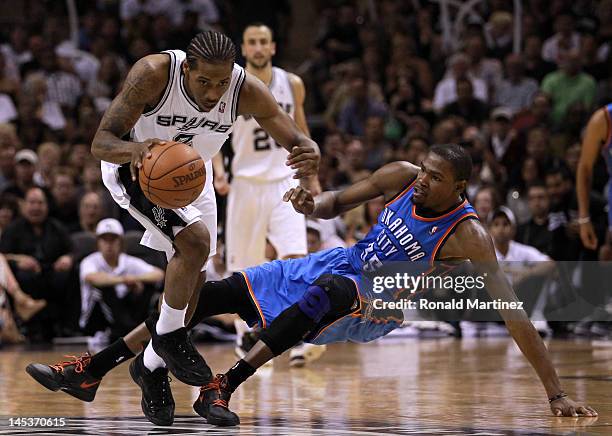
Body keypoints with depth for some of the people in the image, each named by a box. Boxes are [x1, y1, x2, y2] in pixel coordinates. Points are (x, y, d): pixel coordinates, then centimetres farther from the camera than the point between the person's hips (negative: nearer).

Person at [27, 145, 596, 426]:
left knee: (328, 292, -43)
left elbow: (513, 313, -27)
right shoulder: (402, 177, -9)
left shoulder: (469, 237, -25)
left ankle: (224, 386, -40)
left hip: (376, 305, -6)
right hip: (341, 264, 6)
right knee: (219, 292, -4)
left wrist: (555, 392, -33)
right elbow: (339, 201, 6)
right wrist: (312, 203, -19)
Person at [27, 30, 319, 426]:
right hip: (135, 166, -5)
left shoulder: (247, 90, -26)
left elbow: (297, 139, -23)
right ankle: (168, 338, -8)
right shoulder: (154, 73, -35)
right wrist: (135, 149, -57)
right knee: (195, 241, -28)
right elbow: (101, 142, -33)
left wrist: (310, 155, -48)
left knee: (190, 291, 6)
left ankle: (152, 364, 28)